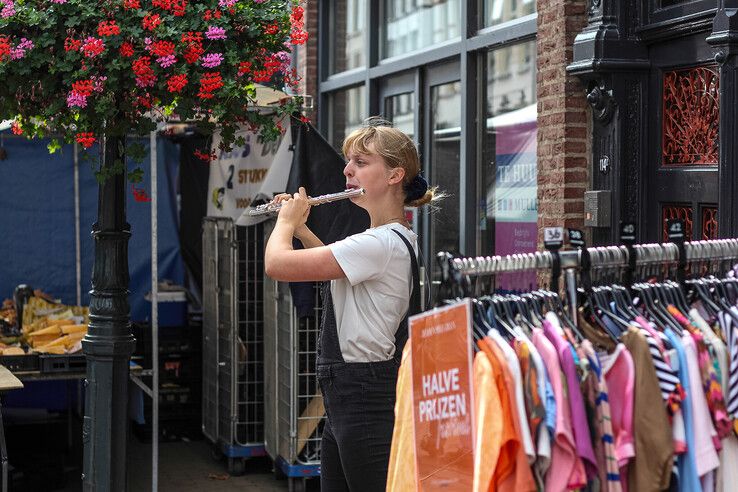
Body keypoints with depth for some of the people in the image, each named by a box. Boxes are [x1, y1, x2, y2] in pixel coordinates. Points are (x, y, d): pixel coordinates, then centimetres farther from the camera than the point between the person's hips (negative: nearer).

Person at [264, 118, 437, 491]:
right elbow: (337, 268, 35)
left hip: (367, 401, -10)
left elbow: (277, 264, -22)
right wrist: (301, 227, 23)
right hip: (343, 403, 10)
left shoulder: (382, 244, -20)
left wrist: (287, 220, -1)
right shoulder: (393, 240, 13)